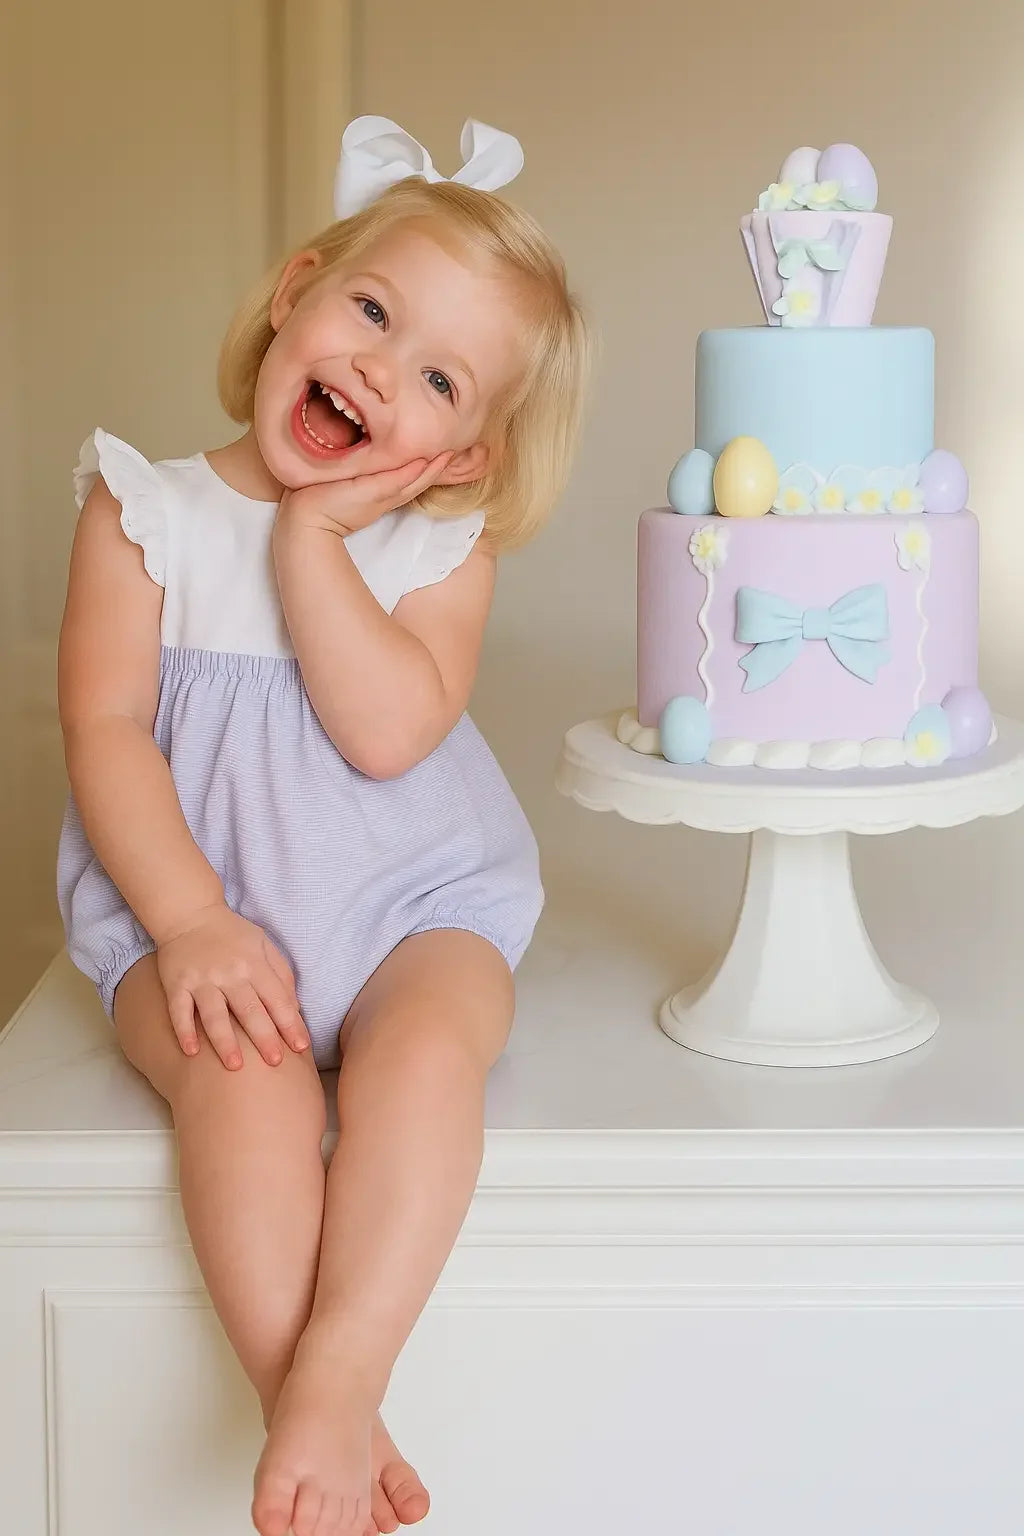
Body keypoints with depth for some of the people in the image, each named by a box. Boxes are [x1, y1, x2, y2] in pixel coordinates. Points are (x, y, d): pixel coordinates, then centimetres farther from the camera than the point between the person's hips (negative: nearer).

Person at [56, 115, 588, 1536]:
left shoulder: (445, 547, 1)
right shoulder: (147, 510, 1)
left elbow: (391, 731, -16)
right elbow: (106, 728, -6)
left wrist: (311, 532, -15)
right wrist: (192, 923, -17)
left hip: (409, 909, 1)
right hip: (196, 914, -1)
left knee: (429, 1046, -31)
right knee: (244, 1080, -30)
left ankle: (339, 1380, -31)